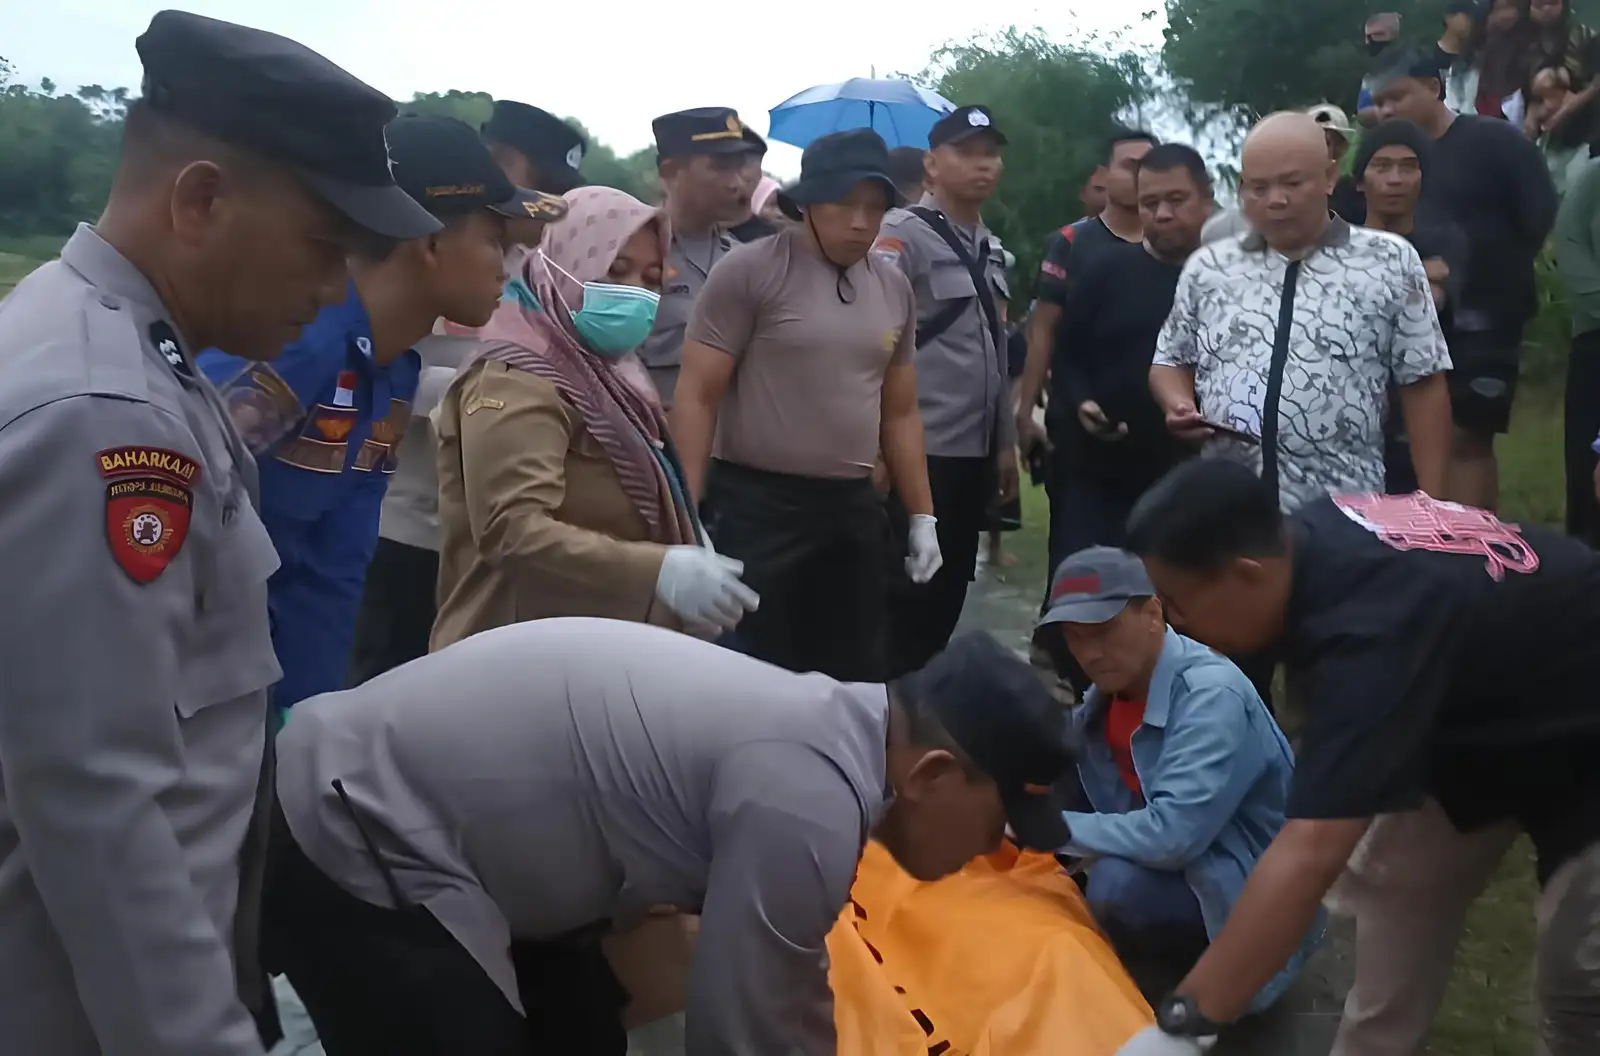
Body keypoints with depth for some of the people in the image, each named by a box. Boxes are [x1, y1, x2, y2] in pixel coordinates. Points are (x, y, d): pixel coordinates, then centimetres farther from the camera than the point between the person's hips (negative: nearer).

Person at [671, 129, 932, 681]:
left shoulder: (894, 288, 10)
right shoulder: (748, 271, -7)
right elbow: (697, 397, -9)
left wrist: (922, 514, 15)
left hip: (855, 510, 6)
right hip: (755, 507, -5)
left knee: (857, 681, 13)